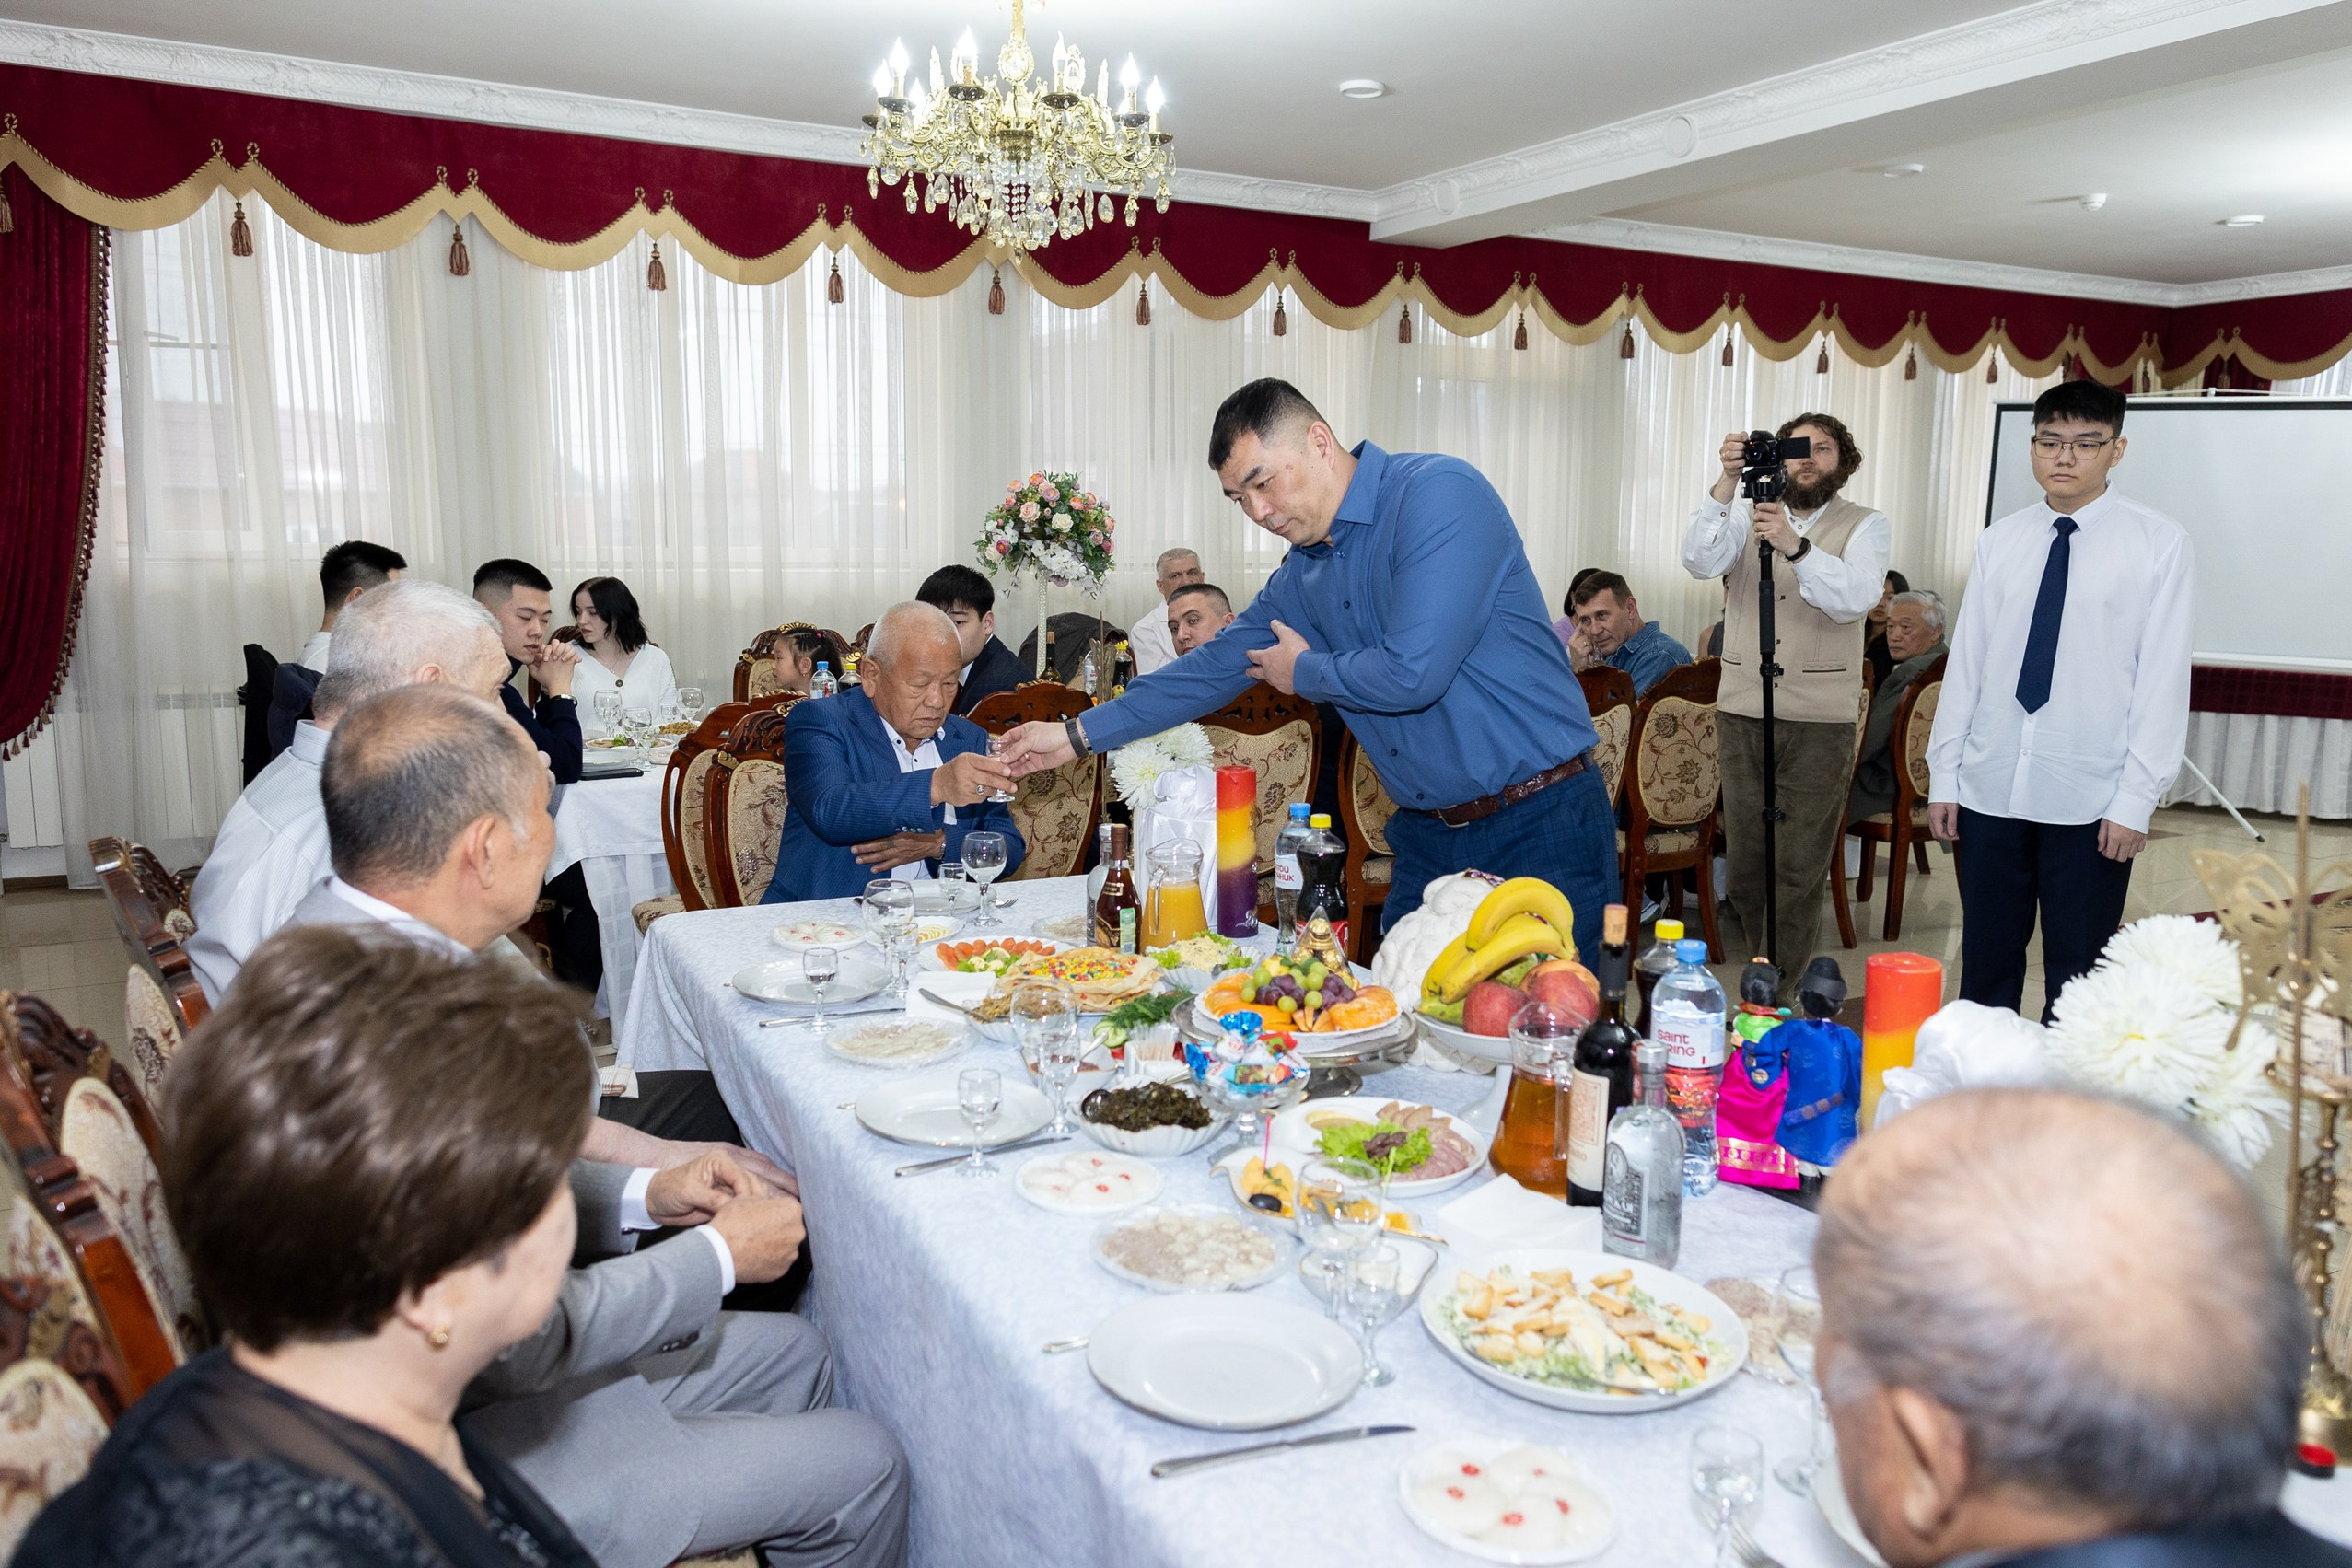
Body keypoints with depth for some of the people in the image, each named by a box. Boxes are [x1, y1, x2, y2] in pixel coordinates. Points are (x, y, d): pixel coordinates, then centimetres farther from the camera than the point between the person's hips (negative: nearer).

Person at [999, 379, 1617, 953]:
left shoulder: (1438, 492, -17)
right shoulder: (1303, 573, 8)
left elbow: (1412, 673, -26)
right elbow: (1221, 665, 18)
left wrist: (1305, 673, -4)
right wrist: (1078, 734, 18)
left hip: (1543, 827, -7)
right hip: (1429, 835, 7)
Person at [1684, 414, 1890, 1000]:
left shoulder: (1865, 525, 4)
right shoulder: (1749, 513, 10)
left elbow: (1855, 597, -15)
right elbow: (1700, 561, -9)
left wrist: (1795, 546, -30)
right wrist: (1728, 482, -21)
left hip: (1820, 720, -2)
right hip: (1742, 711, 3)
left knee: (1800, 869, -2)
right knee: (1745, 859, 9)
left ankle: (1777, 1000, 7)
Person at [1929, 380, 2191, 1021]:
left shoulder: (2159, 544, -3)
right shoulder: (1999, 542, 6)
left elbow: (2164, 678, -5)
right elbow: (1964, 663, 7)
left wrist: (2136, 799, -10)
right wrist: (1943, 775, 5)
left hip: (2091, 800, -3)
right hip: (1988, 790, 3)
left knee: (2077, 978, 7)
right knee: (1986, 966, 11)